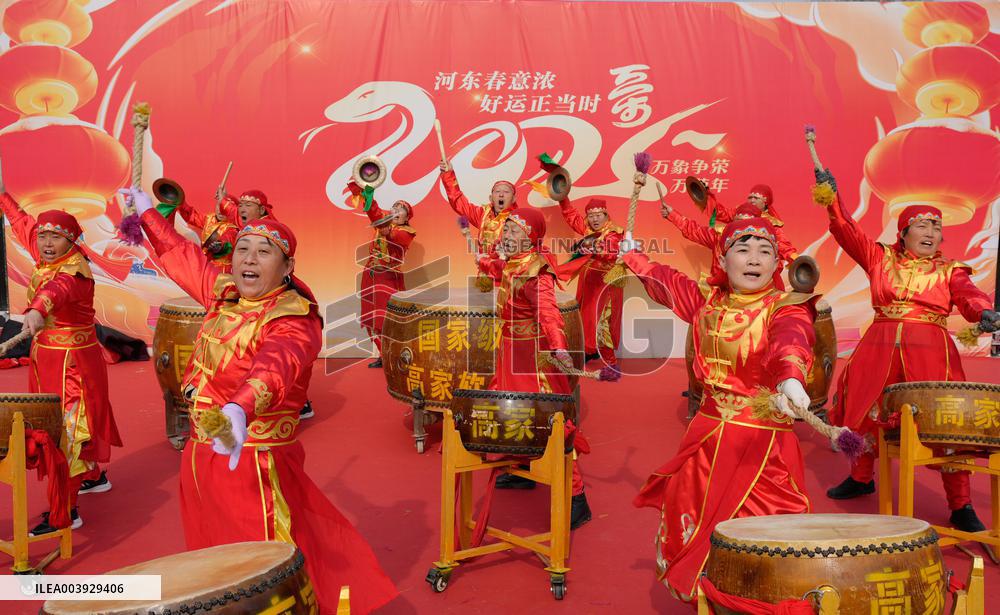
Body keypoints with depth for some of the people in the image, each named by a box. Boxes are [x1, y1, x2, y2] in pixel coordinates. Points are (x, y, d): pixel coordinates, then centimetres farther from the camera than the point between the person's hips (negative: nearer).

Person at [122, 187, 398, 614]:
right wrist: (148, 214, 37)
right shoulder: (225, 293, 4)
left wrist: (239, 409, -63)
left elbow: (275, 366, -42)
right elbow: (186, 258, 23)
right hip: (202, 456, 8)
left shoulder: (293, 322, -20)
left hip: (251, 462, -8)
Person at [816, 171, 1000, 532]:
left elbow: (969, 297, -7)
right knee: (863, 411, 7)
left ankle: (961, 507, 4)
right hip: (880, 346, 2)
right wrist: (831, 195, -12)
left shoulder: (949, 271, 12)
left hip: (930, 349, -1)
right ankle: (861, 477, 32)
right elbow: (847, 231, 2)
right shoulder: (881, 258, 12)